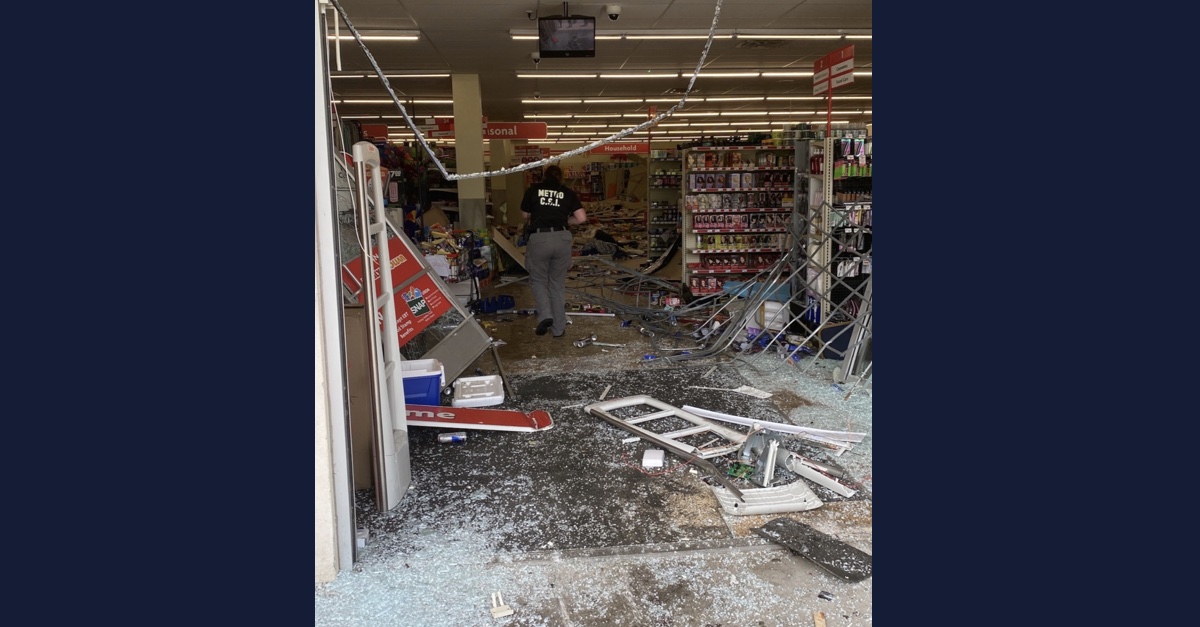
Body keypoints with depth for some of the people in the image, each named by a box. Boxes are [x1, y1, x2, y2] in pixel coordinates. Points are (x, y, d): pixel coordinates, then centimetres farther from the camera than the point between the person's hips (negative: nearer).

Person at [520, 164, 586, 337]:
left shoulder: (533, 190, 9)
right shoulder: (568, 192, 10)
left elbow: (525, 215, 20)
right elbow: (582, 218, 3)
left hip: (539, 238, -1)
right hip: (562, 238, 2)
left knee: (538, 280, 17)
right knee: (558, 283, 13)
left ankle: (545, 315, -5)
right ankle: (559, 328, 15)